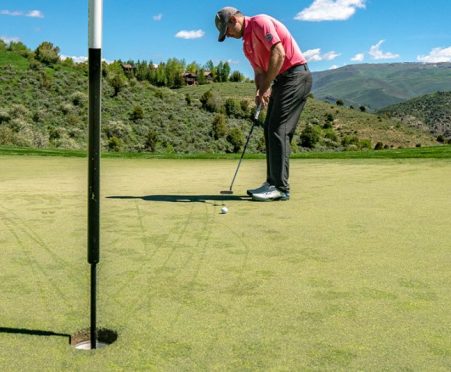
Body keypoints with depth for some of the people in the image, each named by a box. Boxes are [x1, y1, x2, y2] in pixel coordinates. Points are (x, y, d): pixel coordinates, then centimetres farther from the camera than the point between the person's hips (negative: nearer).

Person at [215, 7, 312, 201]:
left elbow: (278, 53, -20)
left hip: (295, 75, -10)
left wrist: (266, 86, -17)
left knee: (278, 130, -13)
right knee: (270, 129, 9)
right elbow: (259, 72, 17)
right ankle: (273, 183, 14)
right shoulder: (247, 45, 19)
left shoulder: (260, 22, -9)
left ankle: (280, 188, -11)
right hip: (281, 80, 10)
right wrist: (260, 92, -4)